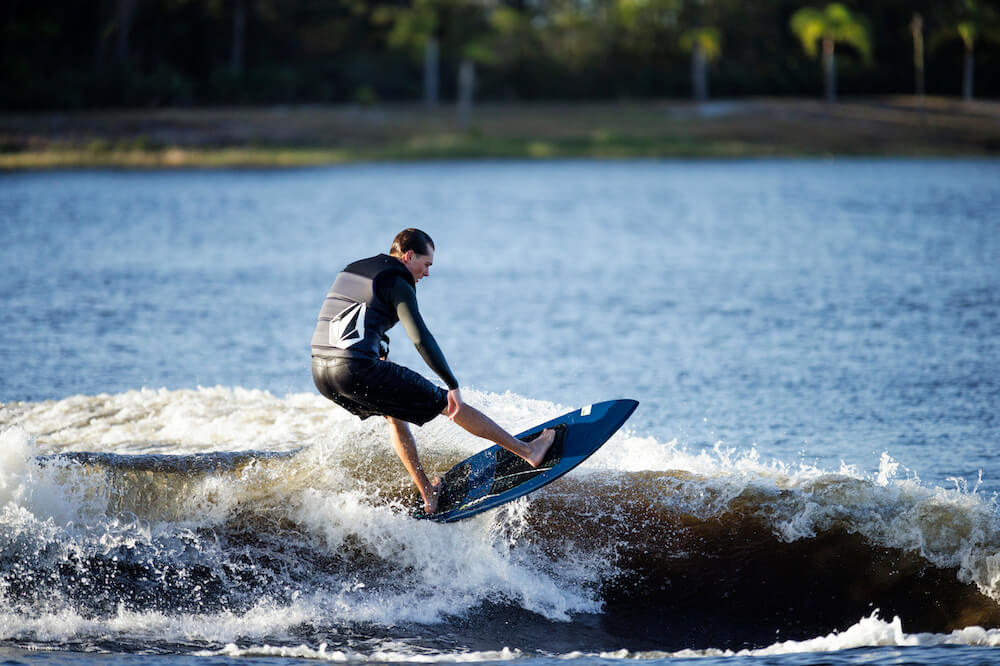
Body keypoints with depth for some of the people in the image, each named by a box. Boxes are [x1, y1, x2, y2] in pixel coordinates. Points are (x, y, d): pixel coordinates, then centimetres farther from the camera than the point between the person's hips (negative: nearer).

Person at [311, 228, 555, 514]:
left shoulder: (351, 271, 21)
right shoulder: (396, 282, -5)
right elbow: (420, 337, -15)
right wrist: (453, 385, -13)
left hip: (321, 374, 8)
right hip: (357, 370, -8)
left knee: (394, 413, 33)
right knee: (448, 404, 4)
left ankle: (428, 494, 35)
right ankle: (528, 451, 12)